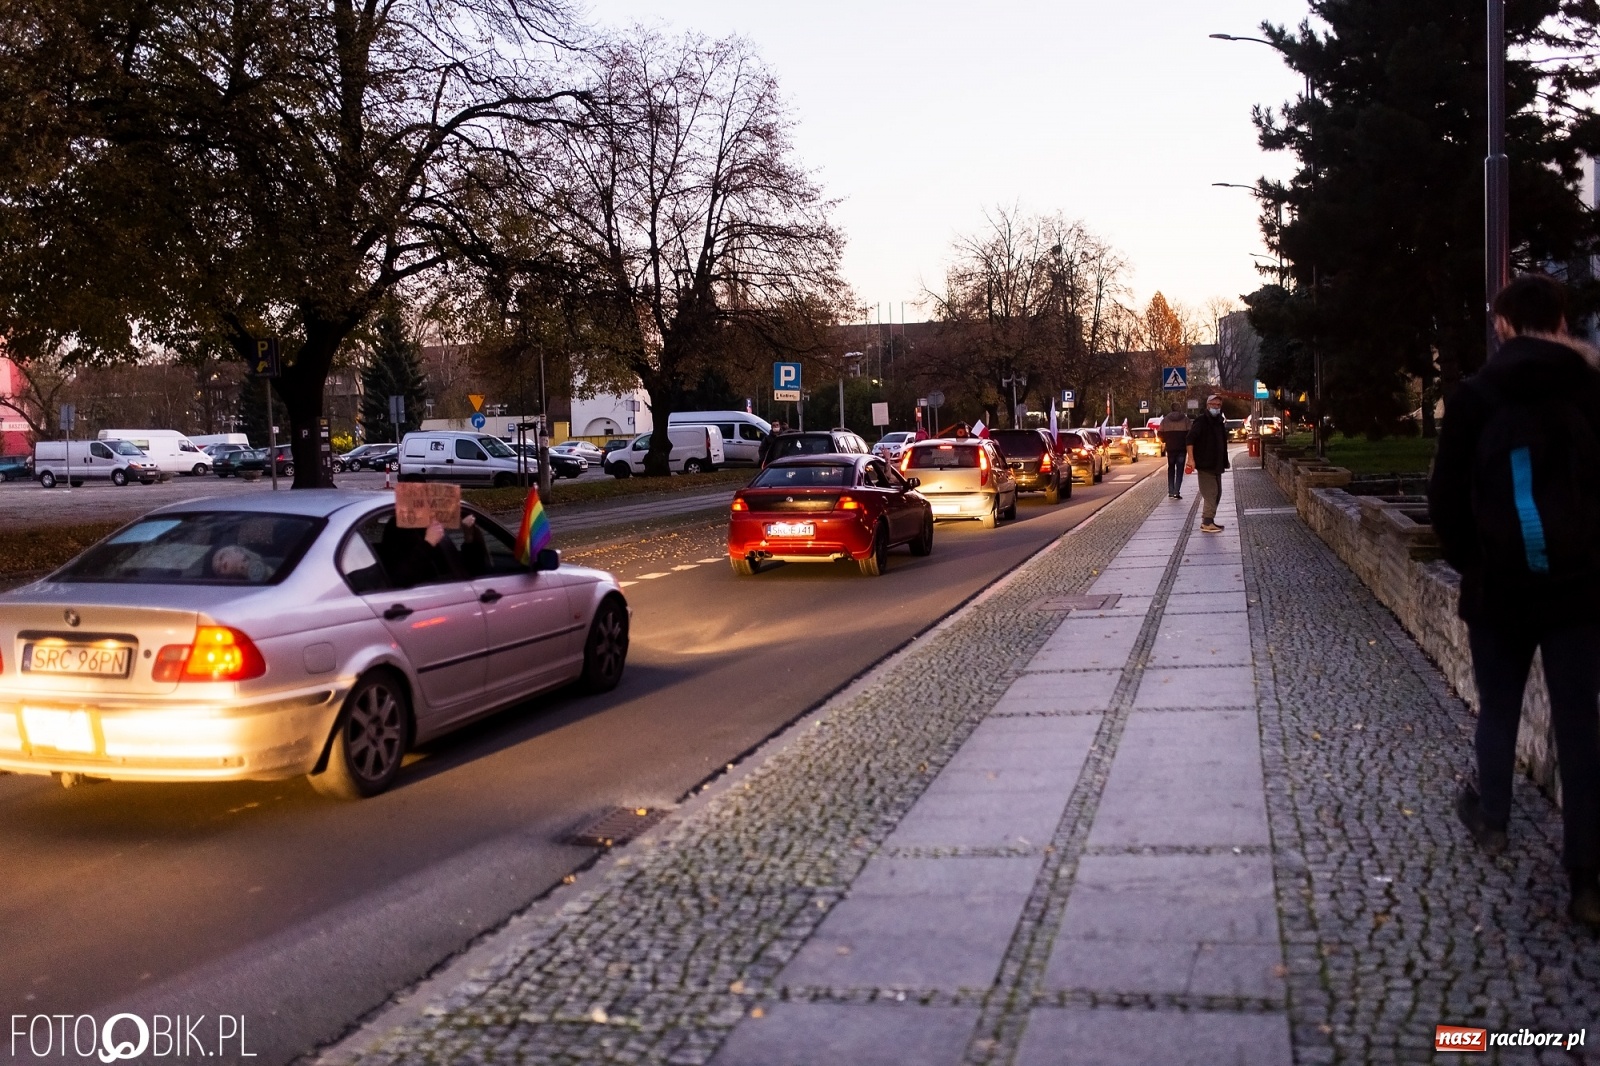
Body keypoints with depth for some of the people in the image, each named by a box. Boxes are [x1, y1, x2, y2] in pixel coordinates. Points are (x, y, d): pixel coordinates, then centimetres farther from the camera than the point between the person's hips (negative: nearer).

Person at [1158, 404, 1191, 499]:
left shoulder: (1165, 419, 2)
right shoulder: (1185, 419, -4)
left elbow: (1160, 433, 0)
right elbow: (1189, 433, -8)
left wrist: (1164, 441, 18)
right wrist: (1187, 443, 8)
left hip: (1170, 448, 2)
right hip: (1181, 448, -2)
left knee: (1171, 469, 14)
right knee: (1179, 470, 2)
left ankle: (1170, 492, 8)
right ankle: (1176, 492, -8)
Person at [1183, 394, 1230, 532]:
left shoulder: (1220, 423, 14)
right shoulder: (1201, 421, -11)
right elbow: (1189, 439, -20)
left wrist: (1223, 463, 22)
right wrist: (1191, 458, -29)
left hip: (1216, 465, 9)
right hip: (1205, 465, -9)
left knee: (1216, 493, 14)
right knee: (1210, 493, -12)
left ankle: (1209, 520, 22)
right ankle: (1207, 523, -12)